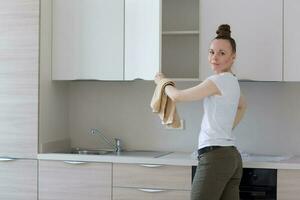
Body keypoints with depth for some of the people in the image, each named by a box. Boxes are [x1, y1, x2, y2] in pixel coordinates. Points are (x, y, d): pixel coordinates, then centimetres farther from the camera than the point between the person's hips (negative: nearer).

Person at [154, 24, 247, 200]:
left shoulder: (220, 80, -11)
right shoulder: (232, 81, 17)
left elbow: (177, 96, -5)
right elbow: (242, 106, 40)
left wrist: (162, 82, 14)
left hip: (215, 156, -10)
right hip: (232, 156, 10)